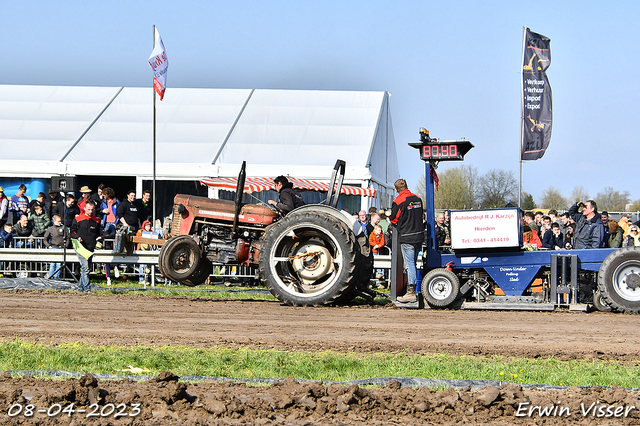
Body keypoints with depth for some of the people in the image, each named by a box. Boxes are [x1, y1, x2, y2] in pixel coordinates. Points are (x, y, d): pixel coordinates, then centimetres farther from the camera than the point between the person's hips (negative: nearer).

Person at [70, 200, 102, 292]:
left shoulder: (96, 221, 13)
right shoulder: (78, 219, 1)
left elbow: (99, 232, 21)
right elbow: (72, 231, 4)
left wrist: (99, 237, -1)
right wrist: (77, 237, -15)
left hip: (91, 249, 5)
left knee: (87, 269, 10)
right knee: (85, 268, -15)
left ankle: (81, 288, 21)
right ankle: (87, 288, -17)